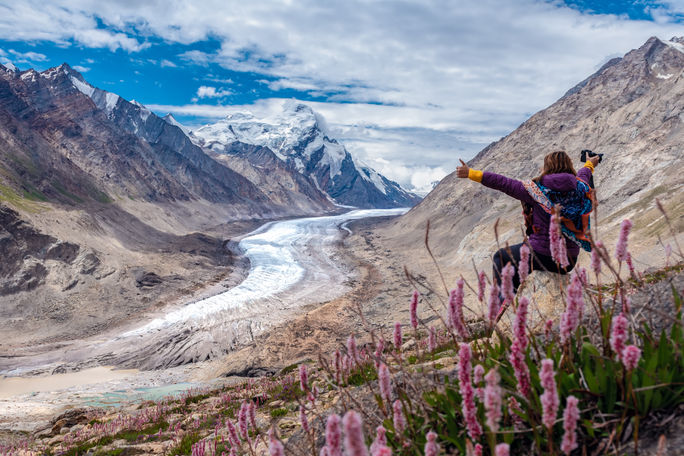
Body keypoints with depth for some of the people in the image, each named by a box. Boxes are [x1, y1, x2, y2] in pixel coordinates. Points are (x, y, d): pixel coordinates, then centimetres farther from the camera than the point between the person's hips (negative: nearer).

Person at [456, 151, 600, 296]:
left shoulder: (537, 190, -16)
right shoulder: (580, 188, -3)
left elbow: (503, 183, -12)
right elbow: (583, 175, 21)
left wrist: (471, 173, -4)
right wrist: (590, 164, 45)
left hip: (542, 257, -5)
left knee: (500, 257, 20)